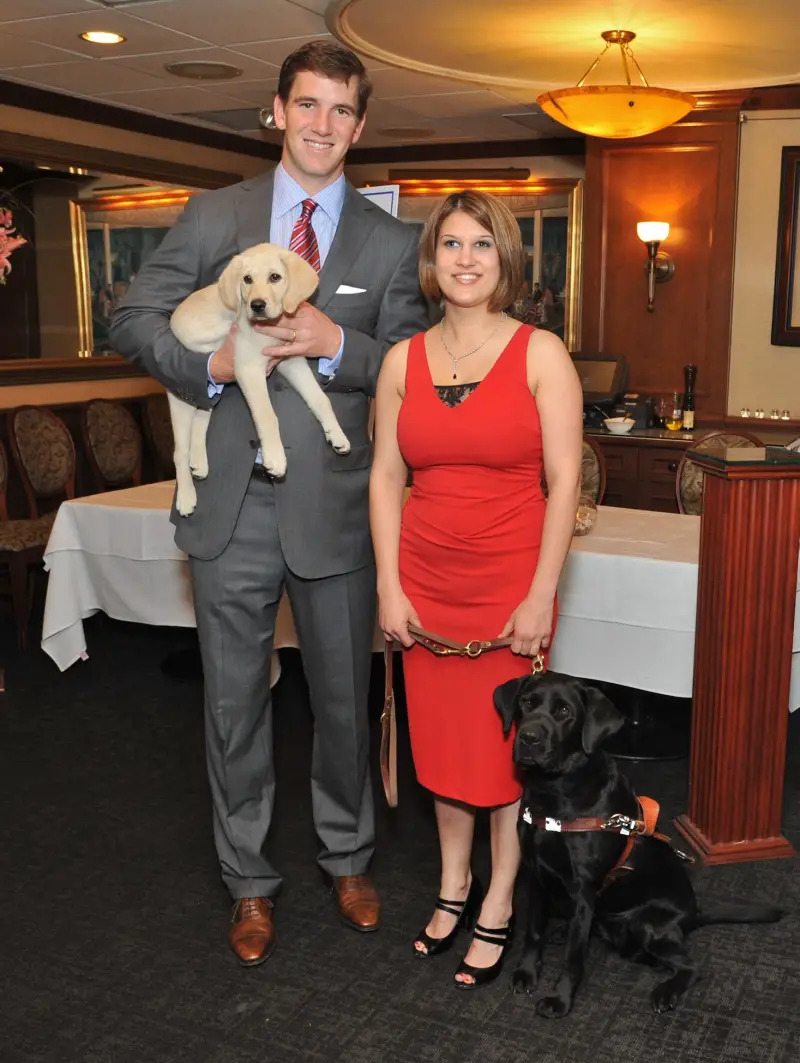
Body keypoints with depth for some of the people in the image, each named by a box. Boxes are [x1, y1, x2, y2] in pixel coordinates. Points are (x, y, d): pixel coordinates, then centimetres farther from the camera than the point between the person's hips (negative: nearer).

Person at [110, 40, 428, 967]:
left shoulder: (390, 243, 4)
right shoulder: (213, 217, 5)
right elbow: (135, 318, 6)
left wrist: (337, 345, -16)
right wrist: (207, 365, -13)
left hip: (334, 508, 0)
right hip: (234, 507, 0)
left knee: (343, 699, 14)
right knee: (235, 705, 11)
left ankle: (347, 860, 38)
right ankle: (249, 882, 31)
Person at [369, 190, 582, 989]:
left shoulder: (540, 354, -5)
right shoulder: (403, 360, 5)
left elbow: (564, 482, -8)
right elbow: (385, 479, 5)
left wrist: (541, 597, -12)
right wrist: (389, 587, -2)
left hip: (510, 585, -3)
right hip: (427, 584, 3)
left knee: (505, 742, 7)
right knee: (441, 738, 14)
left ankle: (497, 906, 26)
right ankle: (453, 886, 34)